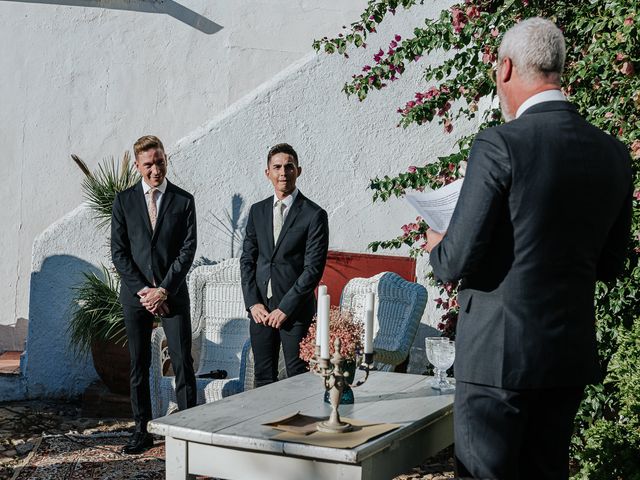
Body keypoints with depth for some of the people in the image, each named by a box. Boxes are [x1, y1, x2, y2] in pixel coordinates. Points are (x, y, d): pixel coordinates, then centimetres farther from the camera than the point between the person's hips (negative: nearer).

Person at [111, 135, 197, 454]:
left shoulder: (183, 200, 2)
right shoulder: (124, 201, 5)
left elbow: (188, 250, -2)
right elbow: (118, 252, 2)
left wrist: (163, 290, -10)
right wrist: (143, 290, -8)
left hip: (173, 293, -1)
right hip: (135, 294, 2)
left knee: (182, 363, -3)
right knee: (139, 364, 7)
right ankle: (142, 431, 15)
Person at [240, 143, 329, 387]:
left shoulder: (314, 215, -6)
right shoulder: (257, 211, 9)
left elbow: (313, 268, -10)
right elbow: (247, 259, 9)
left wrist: (285, 307, -13)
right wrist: (253, 302, -2)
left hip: (295, 310, -4)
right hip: (260, 309, 4)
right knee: (264, 378, 10)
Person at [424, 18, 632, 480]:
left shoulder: (500, 145, -15)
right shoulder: (614, 153, 4)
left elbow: (457, 261, -16)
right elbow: (609, 265, 11)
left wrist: (437, 248, 6)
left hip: (499, 354, -6)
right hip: (572, 355, 7)